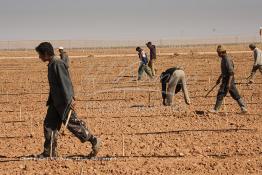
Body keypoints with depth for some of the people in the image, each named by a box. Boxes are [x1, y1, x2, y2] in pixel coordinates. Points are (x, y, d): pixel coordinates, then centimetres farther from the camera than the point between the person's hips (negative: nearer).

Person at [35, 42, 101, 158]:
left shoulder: (58, 64, -17)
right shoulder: (51, 64, 13)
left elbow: (65, 83, -22)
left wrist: (70, 99, -25)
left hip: (64, 102, -10)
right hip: (56, 102, 10)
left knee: (72, 124, -3)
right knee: (49, 124, 6)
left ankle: (94, 141, 10)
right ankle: (49, 152, 11)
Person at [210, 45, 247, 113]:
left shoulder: (227, 60, -19)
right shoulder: (223, 59, 13)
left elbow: (231, 72, -23)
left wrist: (229, 83, -27)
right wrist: (219, 79, 30)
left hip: (228, 80, -10)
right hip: (225, 79, 10)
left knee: (220, 94, -3)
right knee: (235, 95, 9)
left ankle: (216, 109, 5)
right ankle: (243, 108, 9)